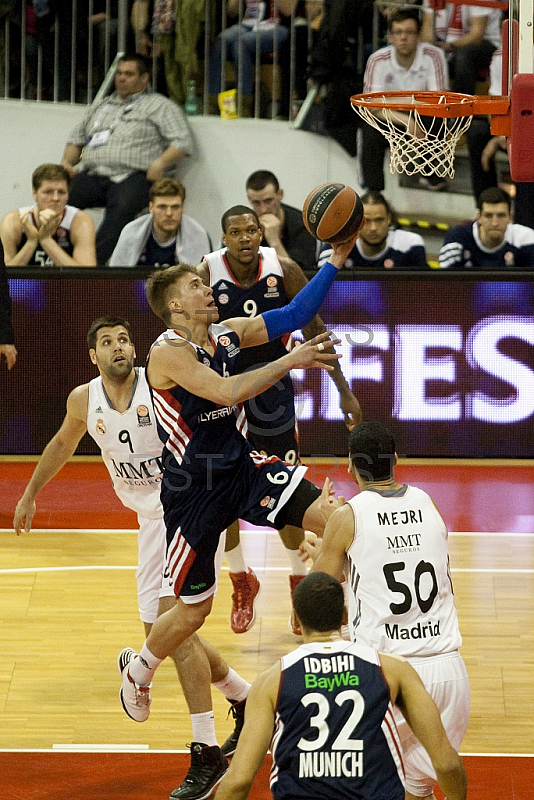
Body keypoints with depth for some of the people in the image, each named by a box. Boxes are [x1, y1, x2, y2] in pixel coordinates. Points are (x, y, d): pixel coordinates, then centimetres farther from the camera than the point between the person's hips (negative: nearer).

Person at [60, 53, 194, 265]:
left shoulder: (160, 106, 14)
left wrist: (160, 163, -15)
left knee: (121, 208, -39)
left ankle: (94, 261, -49)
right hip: (92, 176, 5)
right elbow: (77, 138, 34)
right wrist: (67, 162, 12)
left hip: (132, 177, -5)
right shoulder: (100, 107, 31)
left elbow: (183, 142, 3)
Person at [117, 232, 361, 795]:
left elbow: (293, 315, 4)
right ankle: (137, 669, 36)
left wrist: (336, 258, -5)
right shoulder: (168, 352, -20)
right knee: (193, 610, 6)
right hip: (194, 491, -5)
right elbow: (227, 392, -33)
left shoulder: (228, 333, 1)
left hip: (242, 468, 6)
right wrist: (290, 362, -33)